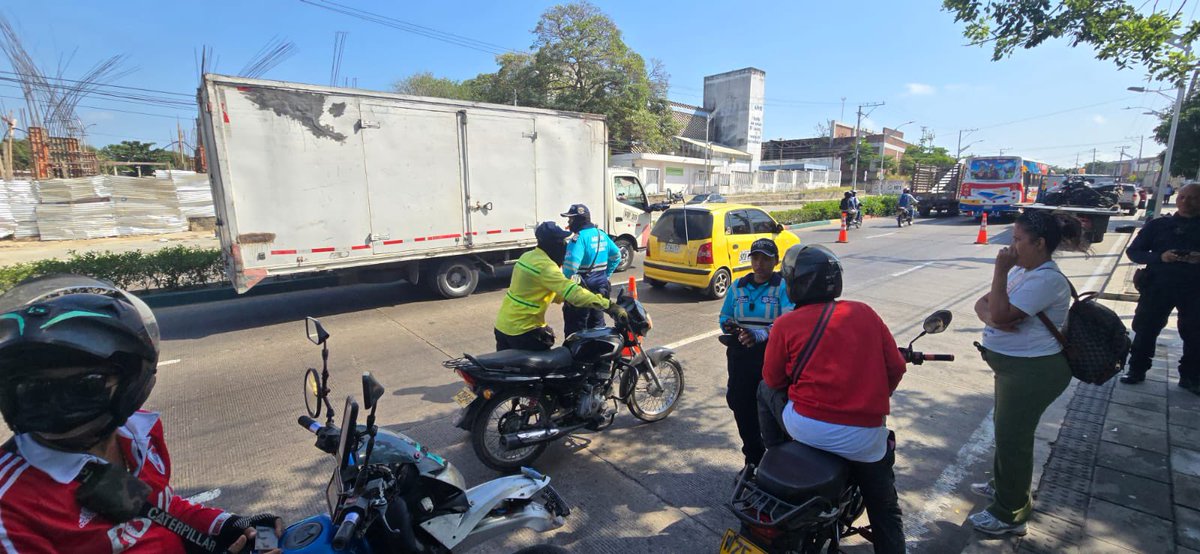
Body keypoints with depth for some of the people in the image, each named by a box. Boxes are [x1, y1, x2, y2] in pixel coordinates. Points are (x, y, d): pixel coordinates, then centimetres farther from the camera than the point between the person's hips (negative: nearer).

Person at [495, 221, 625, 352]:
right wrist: (609, 306, -36)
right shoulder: (545, 266, -23)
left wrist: (564, 298, 12)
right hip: (521, 330, -9)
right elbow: (573, 292, -33)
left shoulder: (528, 256, 6)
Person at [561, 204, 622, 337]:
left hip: (581, 291, -8)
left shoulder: (580, 238, -18)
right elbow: (616, 256, 17)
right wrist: (605, 275, 19)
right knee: (597, 326, 19)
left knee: (575, 330, -1)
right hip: (600, 287, 9)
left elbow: (571, 264, -29)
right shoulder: (601, 235, 8)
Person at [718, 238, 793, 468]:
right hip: (741, 356, 5)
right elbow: (724, 316, 15)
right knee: (742, 407, 10)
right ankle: (753, 460, 30)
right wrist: (728, 325, -9)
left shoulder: (784, 286, -4)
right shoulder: (738, 286, 11)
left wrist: (762, 334, -33)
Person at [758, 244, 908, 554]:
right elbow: (896, 367, 8)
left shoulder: (786, 324, -4)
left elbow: (773, 379, 4)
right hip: (865, 437, 3)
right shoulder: (865, 313, 5)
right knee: (884, 510, 25)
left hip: (806, 428, -3)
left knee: (765, 390, 26)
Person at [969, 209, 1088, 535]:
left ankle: (1009, 515, 15)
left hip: (1034, 371, -10)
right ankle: (1003, 484, 43)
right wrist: (990, 316, -16)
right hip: (1014, 366, 10)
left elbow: (1001, 314, -29)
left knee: (1013, 436, 0)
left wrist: (1000, 270, -23)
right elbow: (983, 304, 7)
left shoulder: (1047, 279, -22)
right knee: (1005, 427, 23)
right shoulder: (1021, 271, 8)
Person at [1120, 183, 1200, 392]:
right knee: (1146, 330, 4)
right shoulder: (1158, 224, 4)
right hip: (1158, 286, -1)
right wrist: (1160, 257, -17)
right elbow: (1133, 251, 1)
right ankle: (1137, 370, 16)